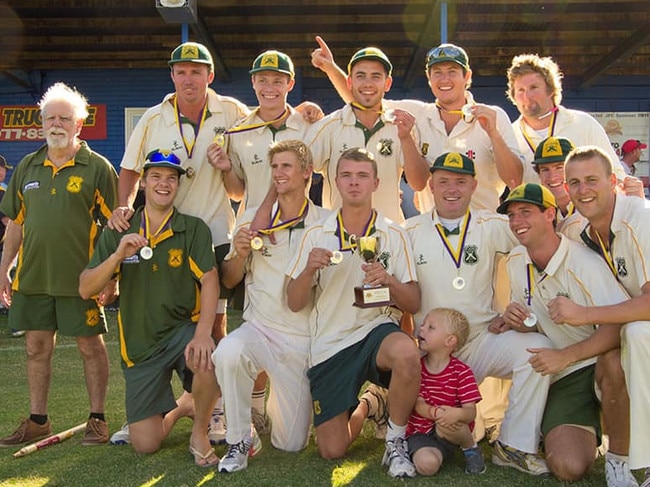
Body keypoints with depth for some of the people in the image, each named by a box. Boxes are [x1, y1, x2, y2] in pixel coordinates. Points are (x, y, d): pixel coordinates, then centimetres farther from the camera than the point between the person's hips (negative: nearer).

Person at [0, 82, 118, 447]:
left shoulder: (97, 167, -4)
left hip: (81, 277, -5)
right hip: (33, 276, 5)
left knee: (91, 345, 4)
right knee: (37, 346, 11)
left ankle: (98, 418, 16)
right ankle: (37, 421, 24)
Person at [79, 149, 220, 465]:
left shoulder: (193, 229, -5)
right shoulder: (118, 234, 1)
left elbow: (209, 280, -18)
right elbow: (85, 289, -5)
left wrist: (203, 333, -33)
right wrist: (118, 255, -22)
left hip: (183, 328, -2)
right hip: (139, 344, 2)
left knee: (208, 359, -38)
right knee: (145, 444, -2)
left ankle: (199, 435, -8)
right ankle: (173, 410, 36)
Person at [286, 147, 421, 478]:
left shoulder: (393, 235, 1)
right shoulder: (316, 235, 4)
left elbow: (413, 304, -1)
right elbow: (294, 304, 2)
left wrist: (389, 280, -22)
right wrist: (309, 268, -17)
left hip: (377, 330, -1)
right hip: (329, 344, 2)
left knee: (406, 353, -39)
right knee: (331, 450, -2)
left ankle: (395, 441, -12)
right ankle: (364, 406, 33)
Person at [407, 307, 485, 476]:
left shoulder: (462, 372, -8)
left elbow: (471, 412, -14)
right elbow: (418, 405, -11)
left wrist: (457, 414, -38)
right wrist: (435, 413, -34)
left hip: (449, 431, 0)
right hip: (420, 432, 0)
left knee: (445, 425, -36)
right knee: (427, 465, -31)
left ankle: (471, 448, -5)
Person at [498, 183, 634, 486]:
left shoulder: (583, 264, -17)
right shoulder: (516, 261, 4)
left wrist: (565, 356, -31)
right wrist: (517, 321, -6)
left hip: (599, 363, -4)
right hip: (561, 380, 4)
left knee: (613, 361, -42)